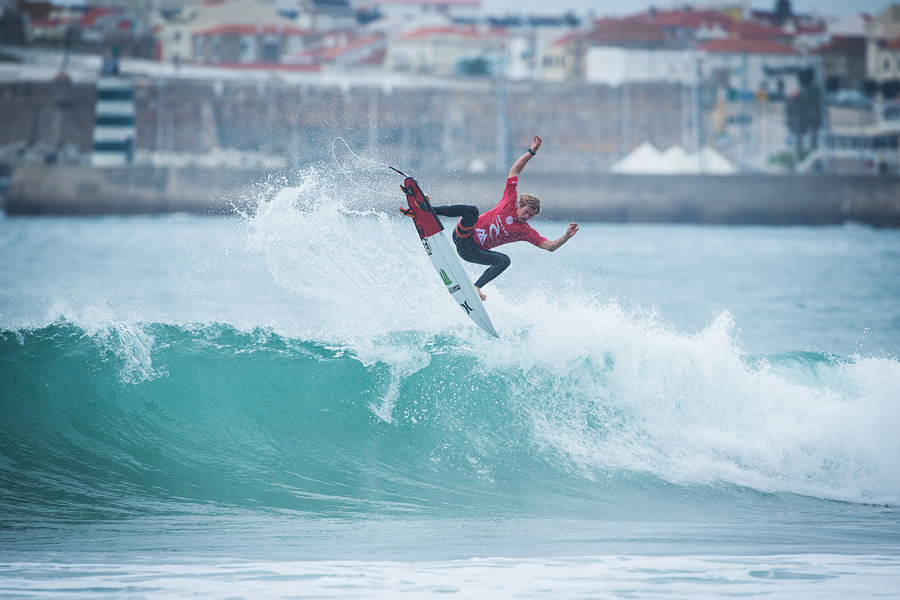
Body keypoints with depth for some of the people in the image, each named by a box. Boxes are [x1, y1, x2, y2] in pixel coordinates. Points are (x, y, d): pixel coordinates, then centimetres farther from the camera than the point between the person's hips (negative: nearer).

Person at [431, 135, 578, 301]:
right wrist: (531, 152, -2)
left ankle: (476, 287, -24)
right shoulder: (510, 201, 2)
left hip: (474, 252, 2)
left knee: (504, 260, -23)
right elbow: (514, 170, 4)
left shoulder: (526, 231, 3)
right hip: (464, 236, -2)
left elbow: (550, 246, -4)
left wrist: (567, 236, -20)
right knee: (472, 210, -32)